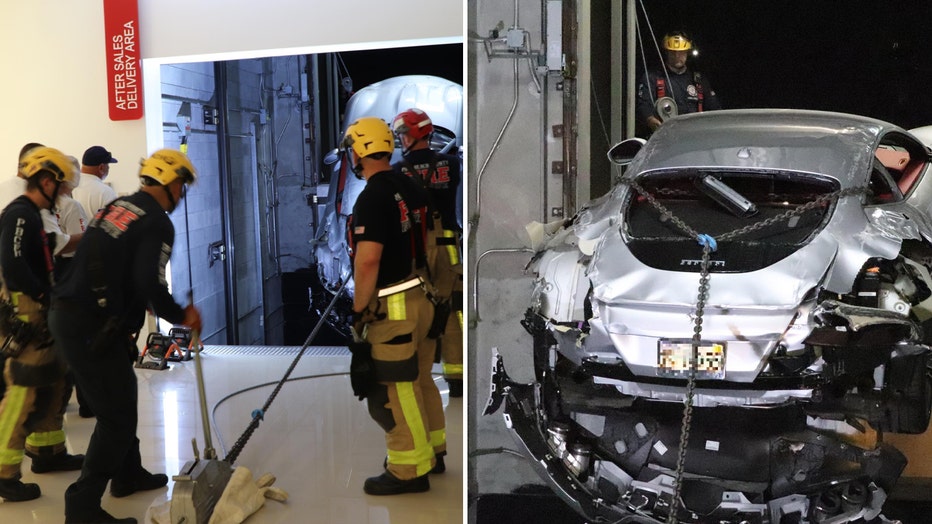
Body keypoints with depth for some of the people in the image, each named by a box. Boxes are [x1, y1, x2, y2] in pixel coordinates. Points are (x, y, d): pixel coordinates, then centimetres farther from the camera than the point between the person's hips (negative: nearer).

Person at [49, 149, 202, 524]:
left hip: (68, 313, 10)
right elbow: (150, 285, -21)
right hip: (91, 327, -10)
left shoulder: (118, 206, 14)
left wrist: (124, 323, 25)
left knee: (122, 396, 23)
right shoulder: (157, 223, -12)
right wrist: (181, 316, -4)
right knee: (116, 415, -2)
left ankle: (128, 475, 38)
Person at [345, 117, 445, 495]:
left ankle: (410, 470, 10)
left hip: (392, 307, -9)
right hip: (421, 297, 9)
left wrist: (358, 309, -14)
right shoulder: (411, 188, 8)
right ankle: (432, 450, 33)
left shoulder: (372, 197, -18)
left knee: (393, 390, 1)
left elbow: (368, 259, -24)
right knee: (419, 380, 20)